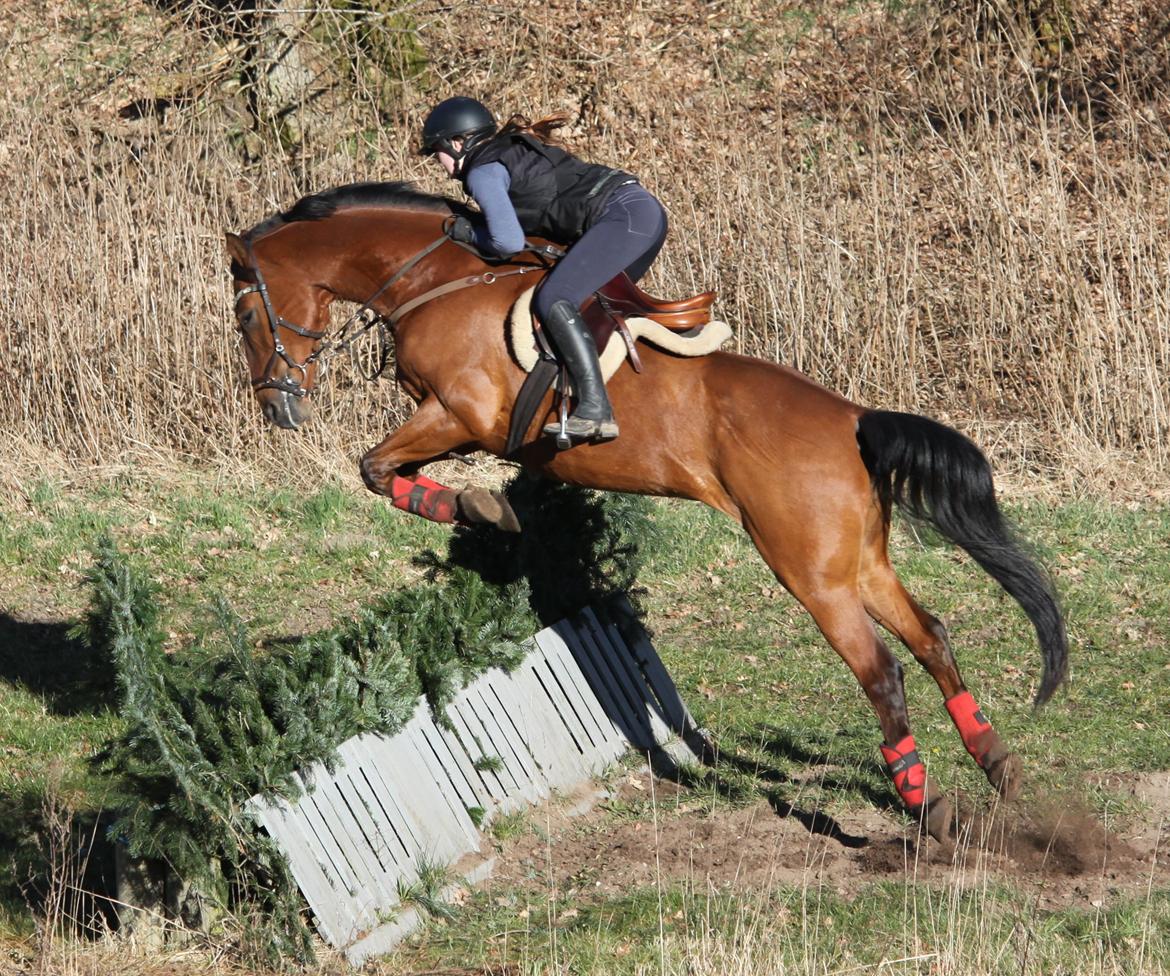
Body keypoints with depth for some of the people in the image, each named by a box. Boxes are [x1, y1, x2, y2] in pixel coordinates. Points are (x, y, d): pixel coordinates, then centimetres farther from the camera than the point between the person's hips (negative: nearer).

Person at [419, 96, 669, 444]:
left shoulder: (483, 171, -3)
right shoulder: (514, 151, 26)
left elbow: (509, 242, -14)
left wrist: (468, 233, 6)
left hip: (623, 216, -10)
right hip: (645, 210, 10)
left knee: (554, 300, -19)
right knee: (590, 302, 21)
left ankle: (595, 409, -30)